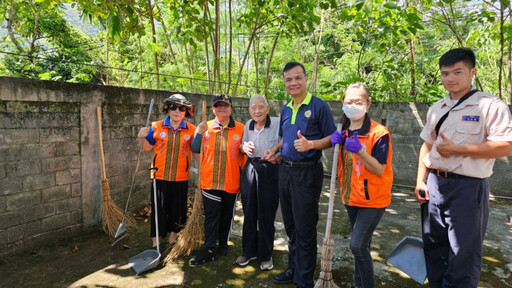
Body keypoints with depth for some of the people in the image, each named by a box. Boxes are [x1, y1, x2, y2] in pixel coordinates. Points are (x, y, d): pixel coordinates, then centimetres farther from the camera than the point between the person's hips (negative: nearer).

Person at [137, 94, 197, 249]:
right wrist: (142, 137, -11)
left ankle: (172, 238, 33)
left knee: (177, 208, 12)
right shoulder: (156, 127, -1)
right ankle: (155, 242, 20)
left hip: (181, 178, 1)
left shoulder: (191, 130, -1)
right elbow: (147, 147, 9)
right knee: (158, 209, 5)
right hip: (160, 176, -1)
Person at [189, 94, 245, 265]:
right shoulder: (206, 127, 5)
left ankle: (223, 243, 33)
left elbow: (244, 155, 4)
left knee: (227, 215, 14)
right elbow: (196, 150, 7)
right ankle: (209, 249, 13)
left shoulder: (240, 129, 0)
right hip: (210, 181, 0)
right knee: (211, 216, 3)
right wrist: (199, 133, -9)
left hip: (231, 182, 0)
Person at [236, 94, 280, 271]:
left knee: (266, 214, 3)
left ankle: (266, 255, 21)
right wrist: (244, 147, -2)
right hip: (250, 169, 5)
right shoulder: (248, 125, 9)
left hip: (270, 171, -5)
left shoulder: (277, 123, -8)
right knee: (249, 212, 12)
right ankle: (249, 251, 29)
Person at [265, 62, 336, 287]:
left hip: (307, 172, -7)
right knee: (290, 225, 17)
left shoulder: (319, 106, -9)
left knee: (304, 229, 2)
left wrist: (310, 144, -26)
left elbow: (332, 138, -9)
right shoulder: (285, 109, 11)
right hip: (285, 170, 7)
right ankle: (293, 269, 35)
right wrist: (275, 149, 5)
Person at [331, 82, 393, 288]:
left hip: (373, 198, -6)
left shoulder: (379, 133, -17)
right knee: (361, 245, 18)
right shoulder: (344, 132, 3)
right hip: (352, 196, 6)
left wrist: (359, 150, -32)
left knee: (358, 244, -11)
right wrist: (336, 145, -9)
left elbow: (379, 169, -19)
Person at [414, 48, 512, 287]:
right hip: (434, 185, 6)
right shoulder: (436, 109, 12)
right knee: (434, 250, 17)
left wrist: (457, 149, -19)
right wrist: (420, 181, 8)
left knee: (463, 256, 3)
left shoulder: (491, 106, -8)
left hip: (467, 188, -6)